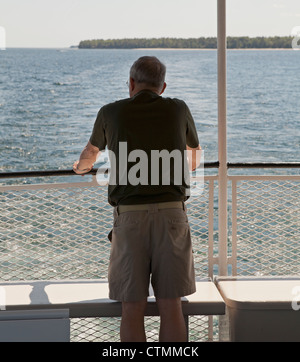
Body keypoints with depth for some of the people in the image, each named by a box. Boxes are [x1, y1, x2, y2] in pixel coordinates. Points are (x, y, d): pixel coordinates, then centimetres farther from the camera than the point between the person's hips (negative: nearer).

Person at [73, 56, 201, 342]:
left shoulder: (111, 113, 8)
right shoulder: (178, 110, 8)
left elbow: (92, 150, 30)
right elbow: (194, 158, 26)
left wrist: (81, 166, 54)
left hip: (129, 214, 0)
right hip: (171, 212, 1)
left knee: (132, 310, 4)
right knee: (170, 307, 4)